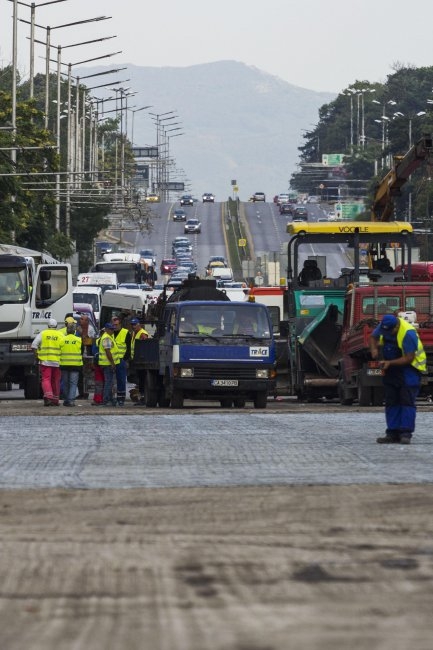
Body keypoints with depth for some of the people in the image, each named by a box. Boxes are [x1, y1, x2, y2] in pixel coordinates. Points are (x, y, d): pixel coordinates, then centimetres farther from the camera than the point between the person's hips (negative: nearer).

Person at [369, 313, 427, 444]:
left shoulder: (408, 334, -28)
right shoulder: (383, 327, -7)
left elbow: (409, 358, -26)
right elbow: (373, 337, 13)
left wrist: (390, 363, -30)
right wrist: (374, 349, -8)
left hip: (408, 368, -7)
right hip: (392, 370, 7)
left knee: (407, 401, -13)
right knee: (391, 402, 4)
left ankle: (406, 434, -17)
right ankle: (393, 433, 6)